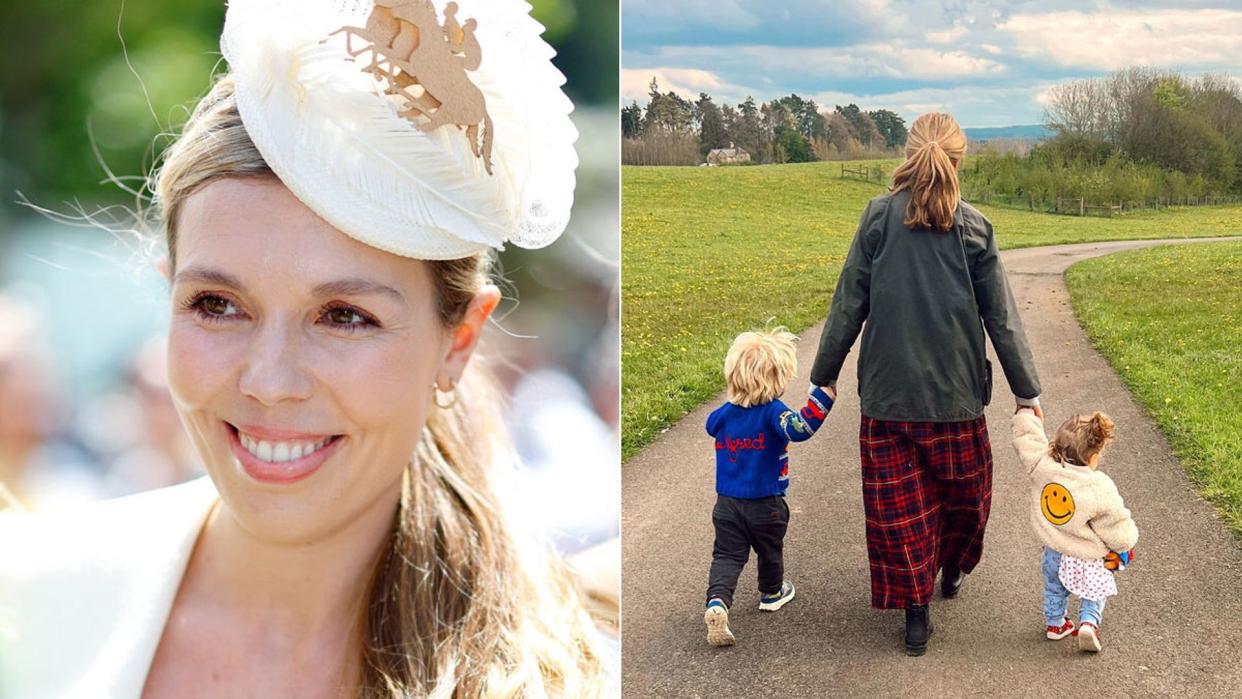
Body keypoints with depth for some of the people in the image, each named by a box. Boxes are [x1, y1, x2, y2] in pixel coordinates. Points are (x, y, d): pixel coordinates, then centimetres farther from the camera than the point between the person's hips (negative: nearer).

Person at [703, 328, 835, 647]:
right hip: (766, 506, -3)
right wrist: (823, 394, -42)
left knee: (727, 555, 5)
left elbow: (712, 426, 18)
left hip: (727, 504, 3)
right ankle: (771, 593, 46)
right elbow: (799, 428, -41)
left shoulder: (723, 414, -6)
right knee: (770, 550, 22)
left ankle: (717, 601, -19)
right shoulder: (772, 413, -23)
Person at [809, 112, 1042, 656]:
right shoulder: (973, 228, -4)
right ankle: (952, 569, 43)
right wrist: (1026, 388, 8)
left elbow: (848, 304, -3)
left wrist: (825, 373, 6)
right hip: (956, 391, 0)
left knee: (898, 503, 8)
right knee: (963, 489, 23)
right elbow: (1001, 316, 0)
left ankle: (916, 612, 10)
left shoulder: (878, 218, -4)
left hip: (887, 391, 0)